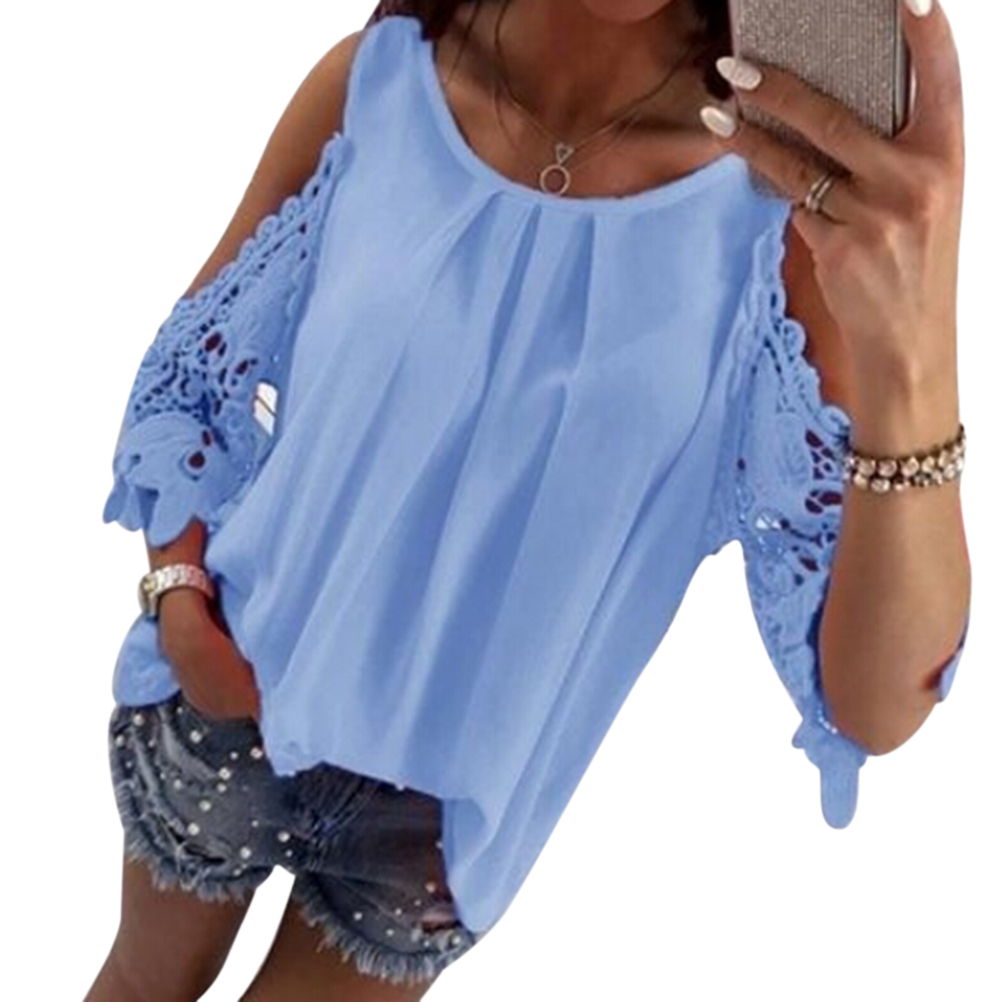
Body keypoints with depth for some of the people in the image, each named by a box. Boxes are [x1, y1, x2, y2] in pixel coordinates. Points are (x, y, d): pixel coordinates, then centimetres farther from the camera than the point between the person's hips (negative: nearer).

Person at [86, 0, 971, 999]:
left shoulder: (789, 196, -22)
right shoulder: (373, 81, -15)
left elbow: (875, 707, -30)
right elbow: (189, 368, 3)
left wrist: (912, 352, -44)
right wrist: (177, 590, -13)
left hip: (452, 798, -1)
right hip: (224, 704, 2)